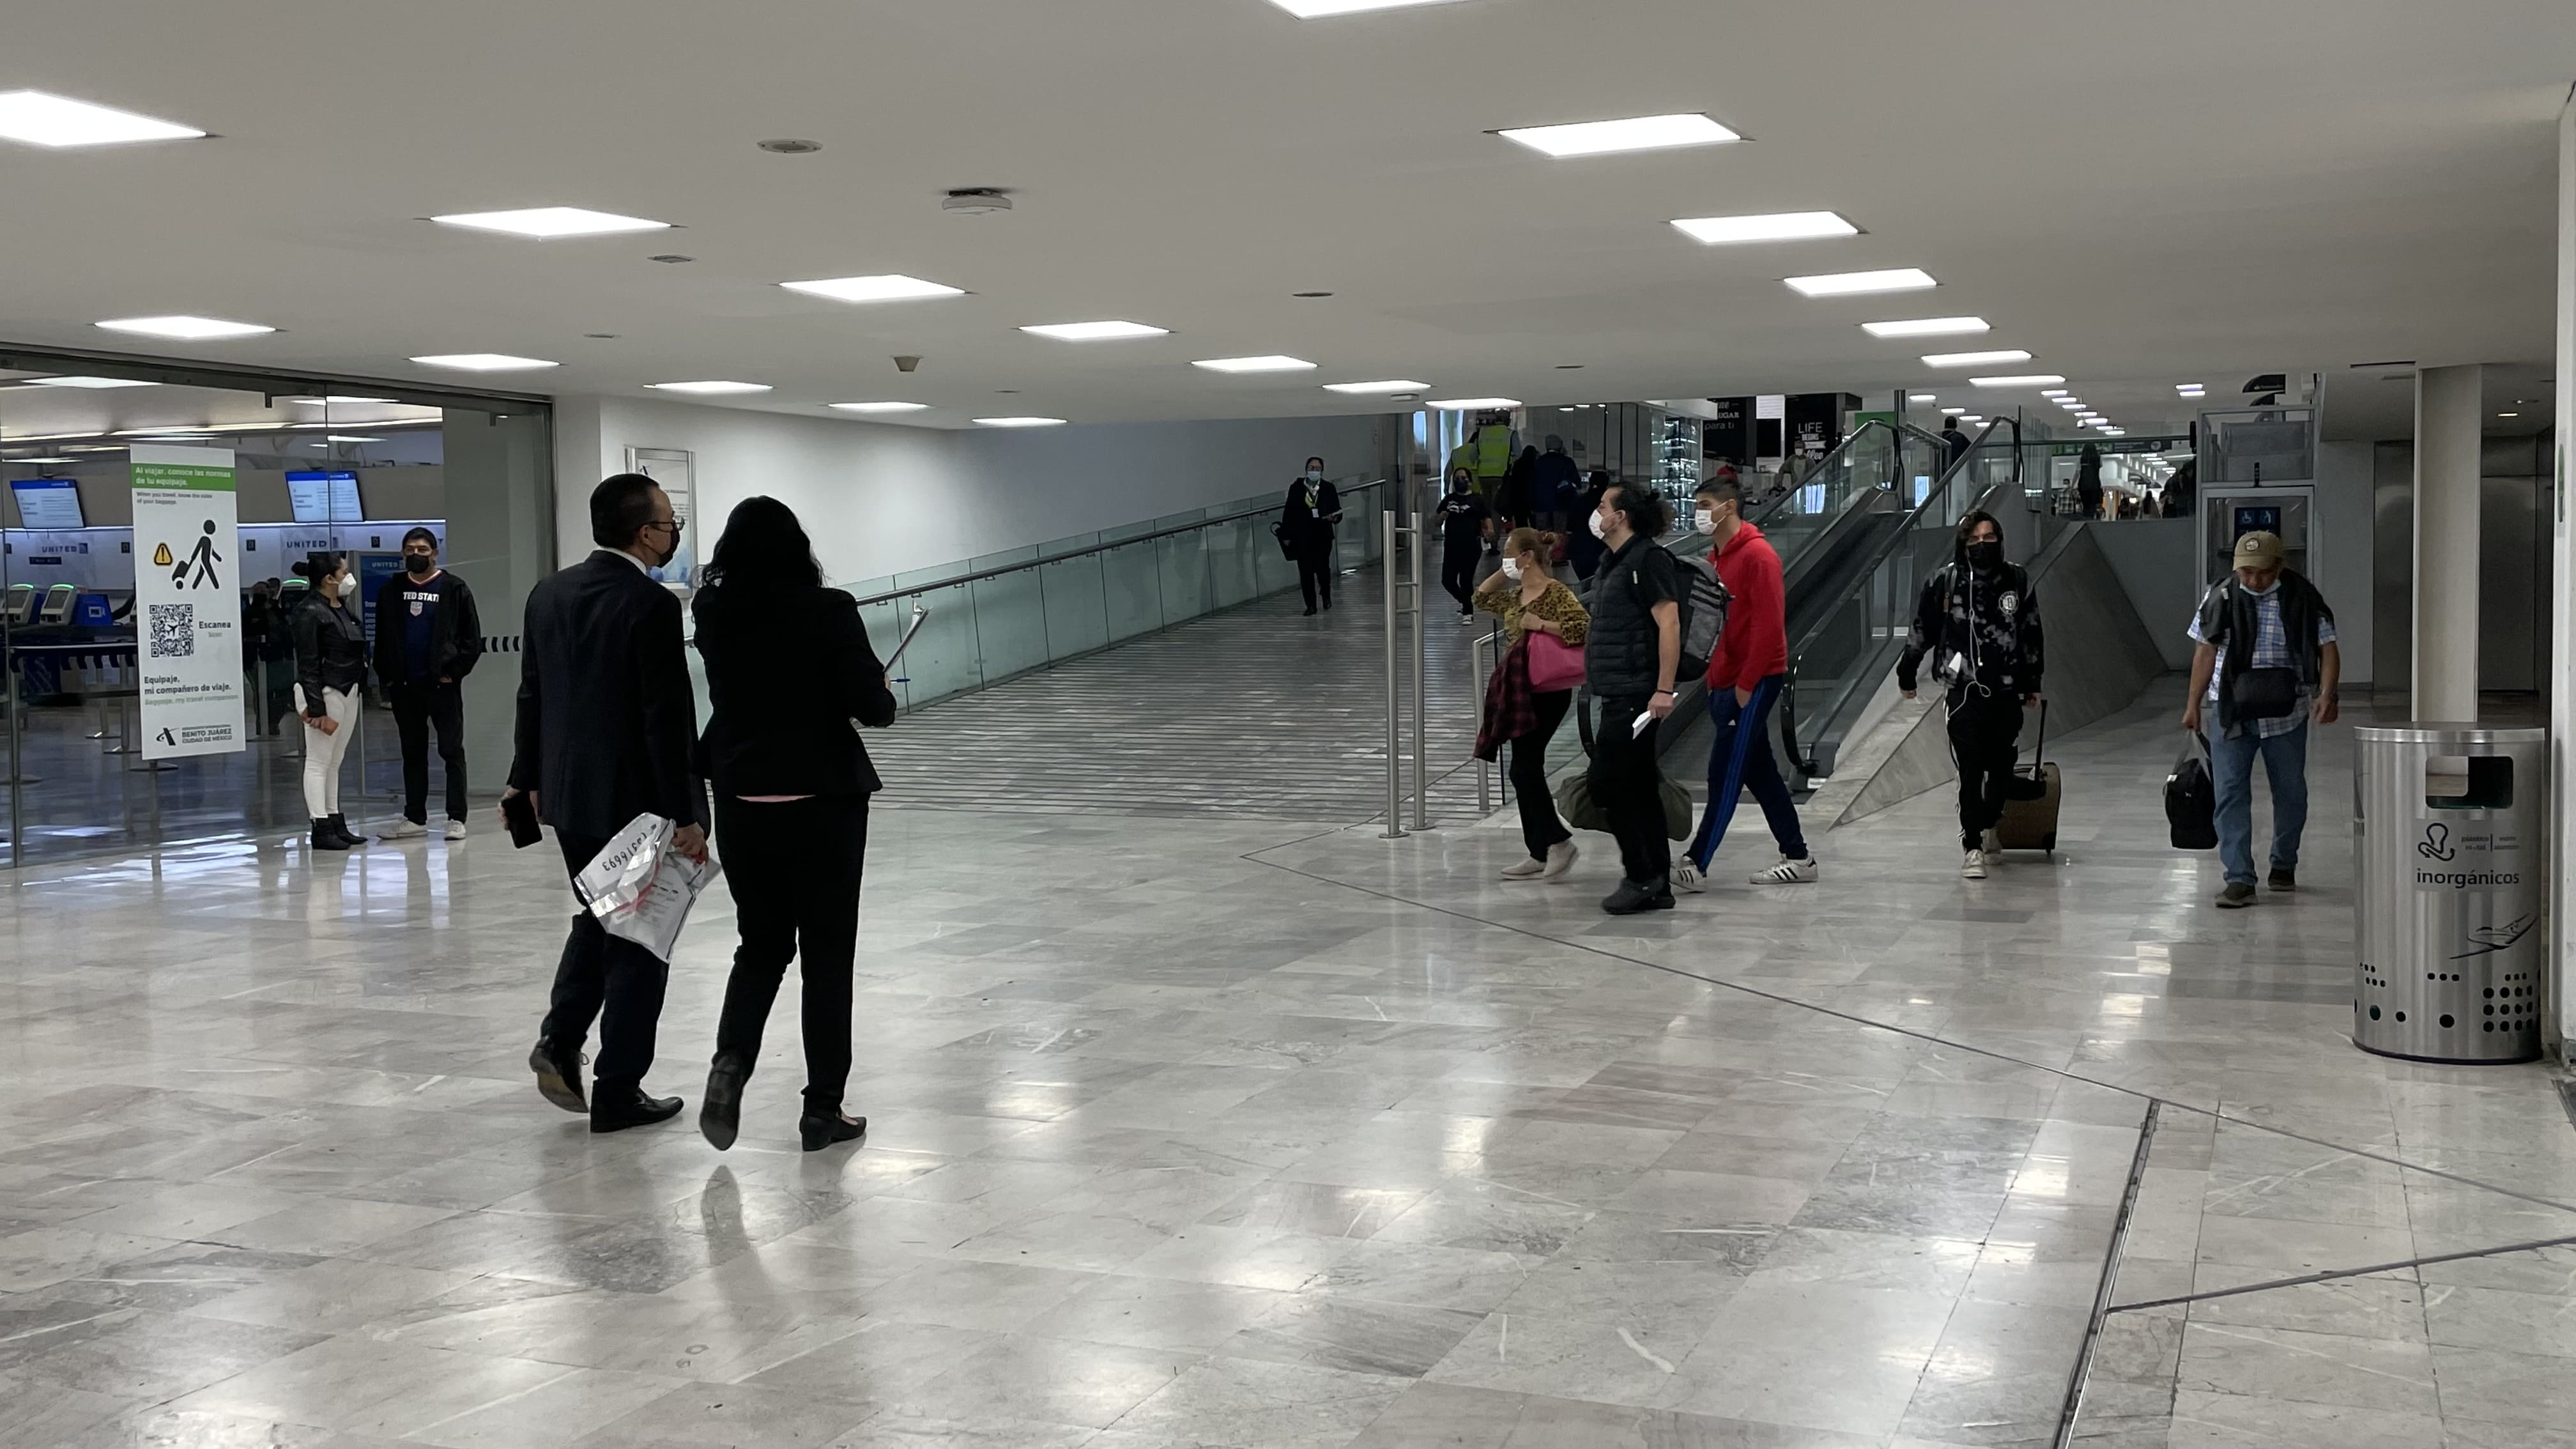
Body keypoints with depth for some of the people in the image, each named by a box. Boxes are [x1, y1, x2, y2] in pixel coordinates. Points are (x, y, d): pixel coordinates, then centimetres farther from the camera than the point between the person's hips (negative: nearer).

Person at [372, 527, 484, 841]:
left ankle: (456, 818, 2)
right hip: (405, 686, 4)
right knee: (412, 753, 10)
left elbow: (472, 638, -4)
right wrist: (386, 675, 3)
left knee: (452, 750, 0)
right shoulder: (391, 590, 8)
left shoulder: (453, 589, -3)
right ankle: (415, 818, 16)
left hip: (442, 684, -4)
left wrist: (454, 671, -11)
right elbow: (382, 637, 13)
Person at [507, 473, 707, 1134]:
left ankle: (560, 1040, 11)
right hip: (635, 800, -7)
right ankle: (618, 1092, 10)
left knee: (598, 918, 25)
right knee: (639, 940, 5)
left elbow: (532, 695, 11)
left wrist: (525, 779, 21)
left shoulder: (549, 592, 4)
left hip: (567, 795, 7)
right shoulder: (652, 605, -18)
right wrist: (685, 816, -16)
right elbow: (668, 719, -20)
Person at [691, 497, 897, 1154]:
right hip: (824, 803, -3)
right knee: (826, 954, 7)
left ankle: (730, 1063, -6)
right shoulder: (828, 611, -13)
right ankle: (823, 1109, 11)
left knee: (761, 944, 18)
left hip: (742, 804, 4)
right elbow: (873, 706, -13)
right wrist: (881, 694, 8)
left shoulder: (712, 614, -1)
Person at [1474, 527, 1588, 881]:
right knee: (1527, 771, 9)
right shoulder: (1517, 595, 13)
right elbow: (1481, 599, 29)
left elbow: (1582, 627, -25)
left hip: (1546, 691, -9)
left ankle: (1557, 840, -3)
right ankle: (1541, 854, 13)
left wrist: (1540, 624, -21)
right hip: (1519, 690, 10)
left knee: (1524, 769, -11)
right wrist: (1503, 574, 15)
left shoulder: (1556, 592, -13)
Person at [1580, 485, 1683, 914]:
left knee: (1609, 783, -9)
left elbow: (1669, 624, -19)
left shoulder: (1648, 559, -12)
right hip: (1618, 694, 10)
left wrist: (1664, 689, -24)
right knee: (1640, 789, 10)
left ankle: (1641, 876, -2)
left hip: (1635, 695, -10)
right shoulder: (1614, 562, 18)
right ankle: (1657, 886, 14)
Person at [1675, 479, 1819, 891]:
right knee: (1760, 772, 12)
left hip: (1754, 683, -9)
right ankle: (1798, 857, 19)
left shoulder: (1758, 555, -12)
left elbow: (1769, 625, -18)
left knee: (1725, 774, -8)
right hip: (1726, 683, 9)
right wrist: (1714, 681, 12)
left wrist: (1746, 684, -18)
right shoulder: (1716, 558, 15)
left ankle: (1696, 864, -7)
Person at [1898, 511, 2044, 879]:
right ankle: (1972, 848, -5)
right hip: (1963, 690, -3)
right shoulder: (1945, 583, -3)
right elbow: (1922, 632, 8)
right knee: (1971, 771, -8)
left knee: (2003, 766, 12)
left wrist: (2032, 683, 16)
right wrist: (1907, 675, 15)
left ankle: (1990, 827, 39)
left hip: (2007, 690, 3)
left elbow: (2031, 635, 13)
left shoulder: (2017, 581, 4)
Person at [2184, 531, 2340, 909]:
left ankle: (2284, 864, 33)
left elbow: (2327, 648, -4)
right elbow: (2206, 651, 6)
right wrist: (2193, 704, 6)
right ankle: (2240, 879, -8)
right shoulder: (2221, 597, -1)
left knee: (2290, 791, 13)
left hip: (2286, 711, 0)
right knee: (2231, 793, -7)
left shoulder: (2302, 598, -5)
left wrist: (2328, 694, -19)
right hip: (2230, 711, 0)